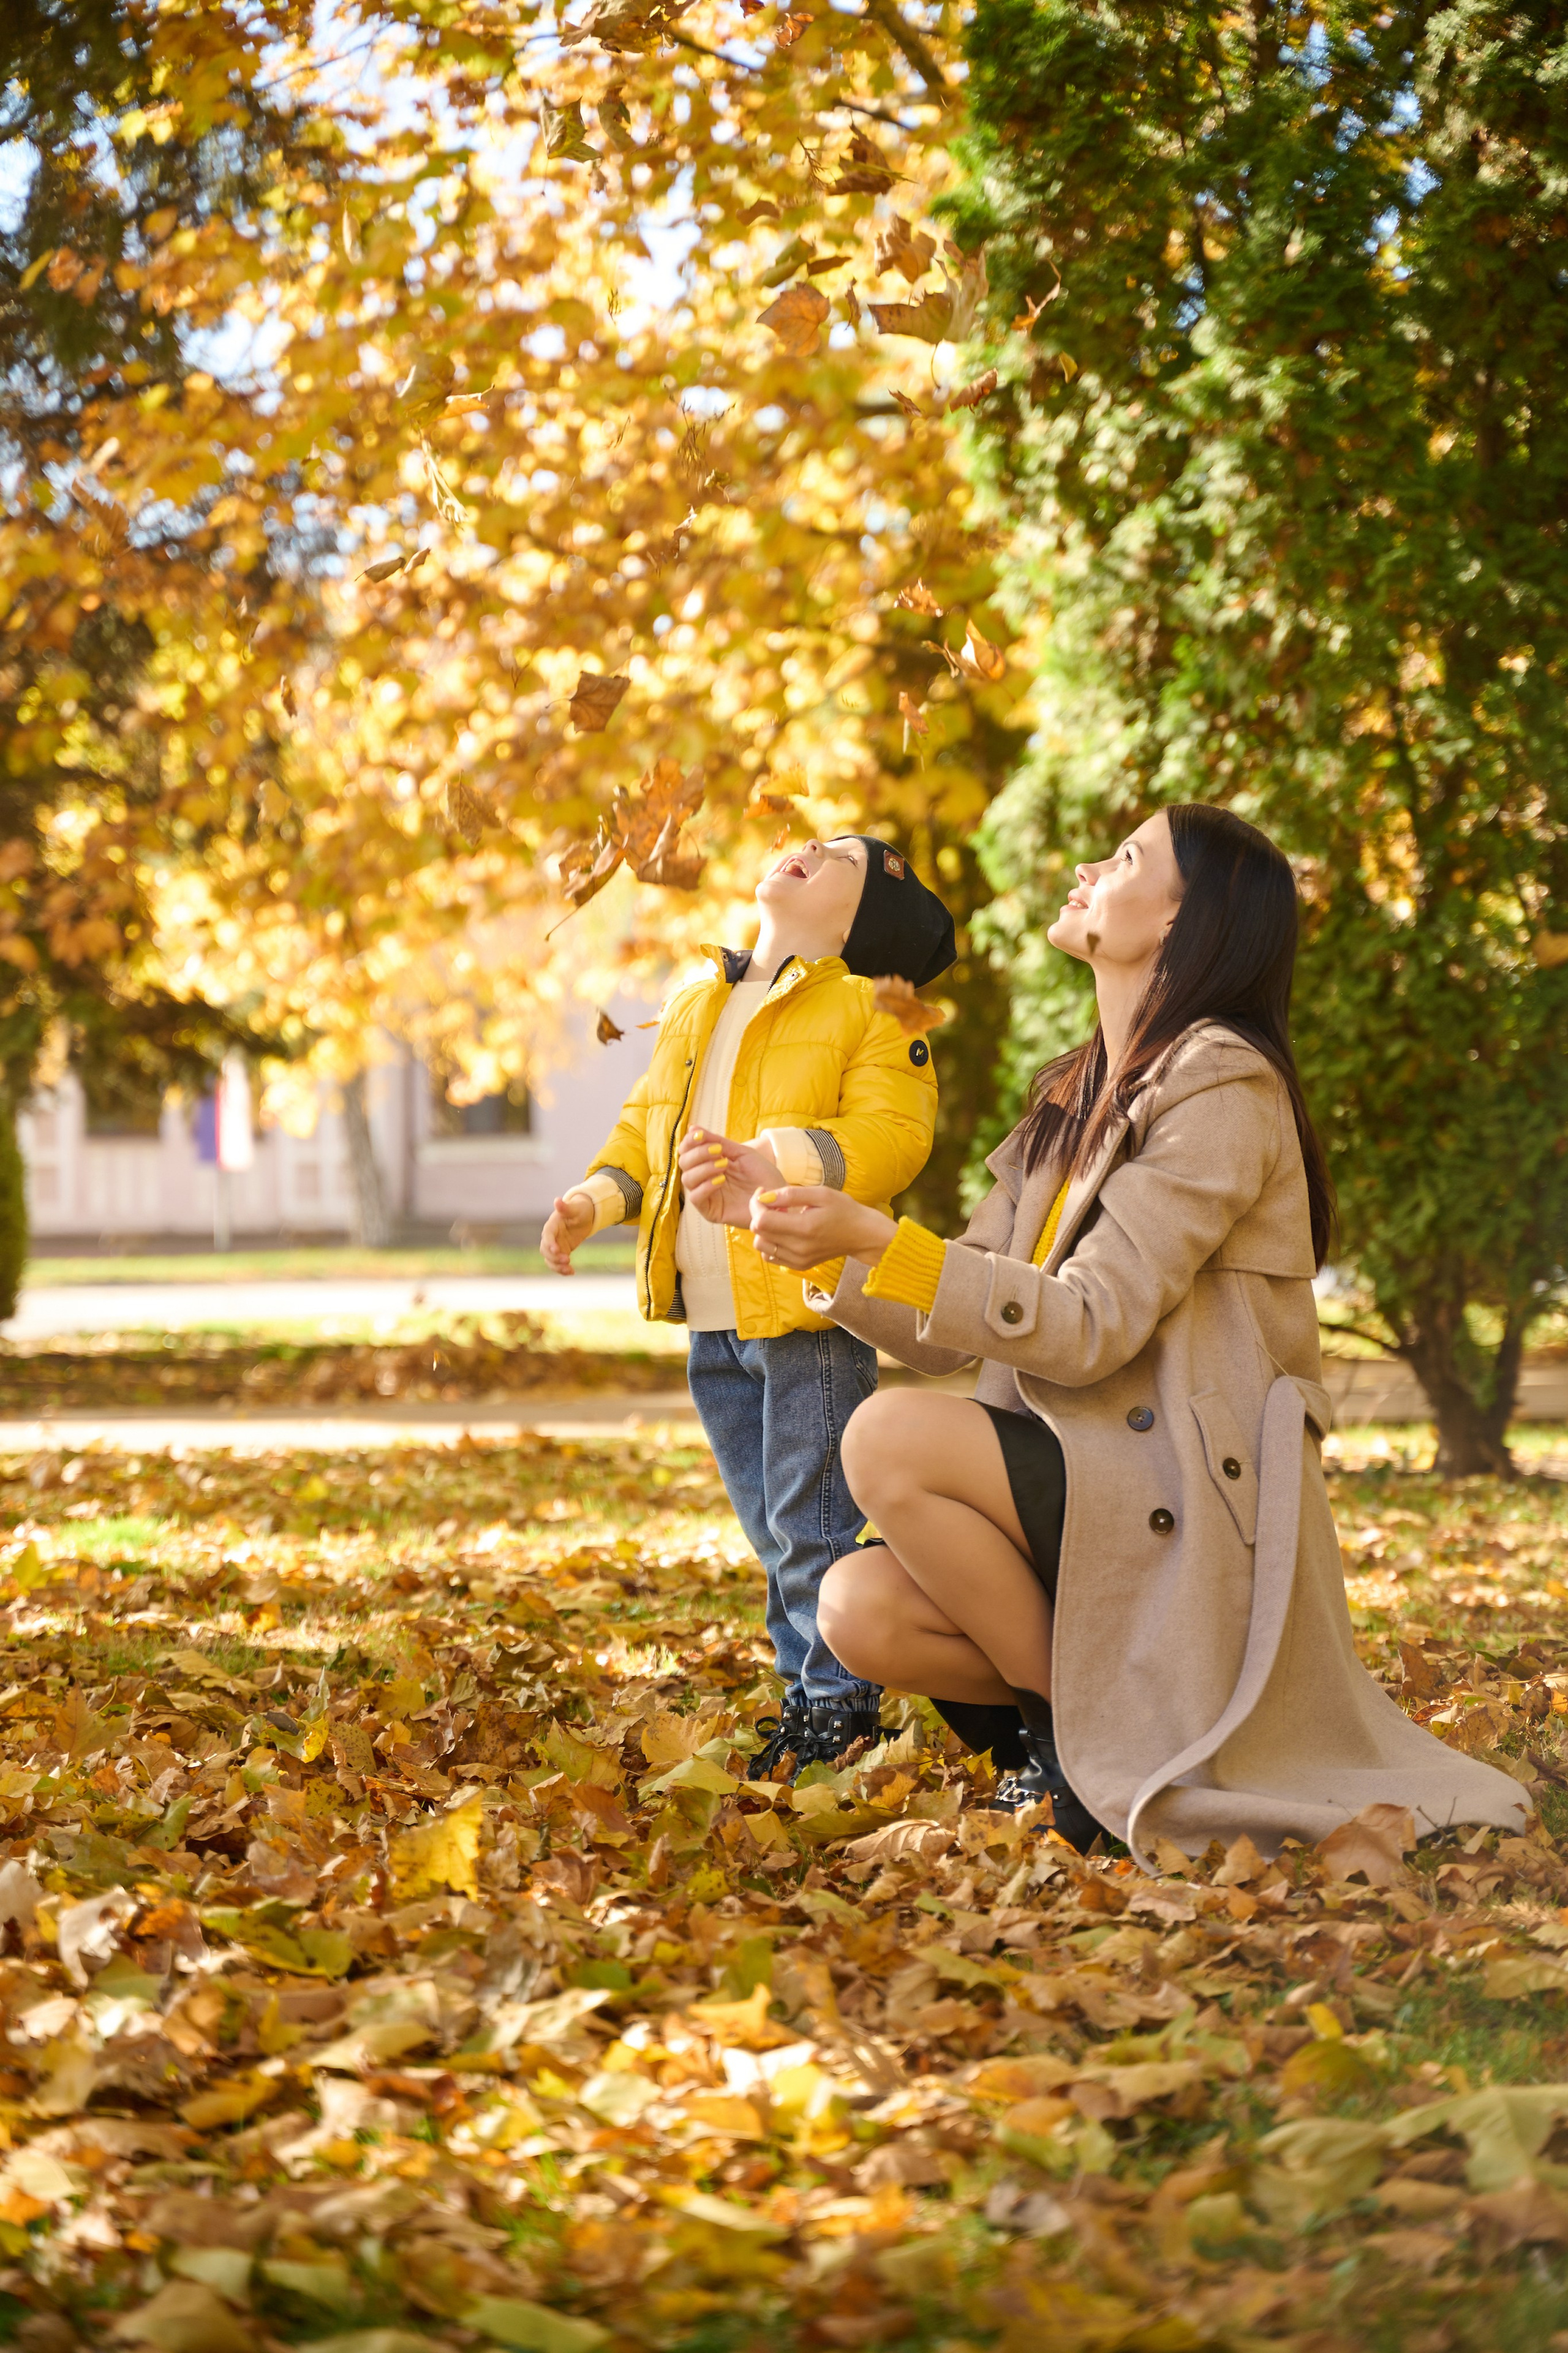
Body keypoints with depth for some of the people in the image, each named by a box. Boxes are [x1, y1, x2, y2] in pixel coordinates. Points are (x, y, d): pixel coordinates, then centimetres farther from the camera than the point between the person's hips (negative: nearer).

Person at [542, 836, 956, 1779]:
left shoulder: (871, 1014, -5)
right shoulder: (696, 1008, 18)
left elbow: (892, 1133, -17)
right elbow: (645, 1125, 24)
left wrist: (775, 1161, -31)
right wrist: (596, 1198, 6)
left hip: (808, 1310, -7)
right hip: (712, 1320, 7)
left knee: (812, 1526, -5)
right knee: (769, 1528, 14)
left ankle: (842, 1703, 5)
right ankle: (805, 1688, 24)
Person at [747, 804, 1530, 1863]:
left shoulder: (1224, 1087, -10)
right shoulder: (1076, 1100, 17)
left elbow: (1087, 1329, -19)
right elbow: (950, 1332, 13)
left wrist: (876, 1241, -25)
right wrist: (823, 1251, -2)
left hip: (1194, 1514, -7)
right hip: (1086, 1489, 7)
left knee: (890, 1439, -26)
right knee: (859, 1608, -16)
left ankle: (1087, 1734, -11)